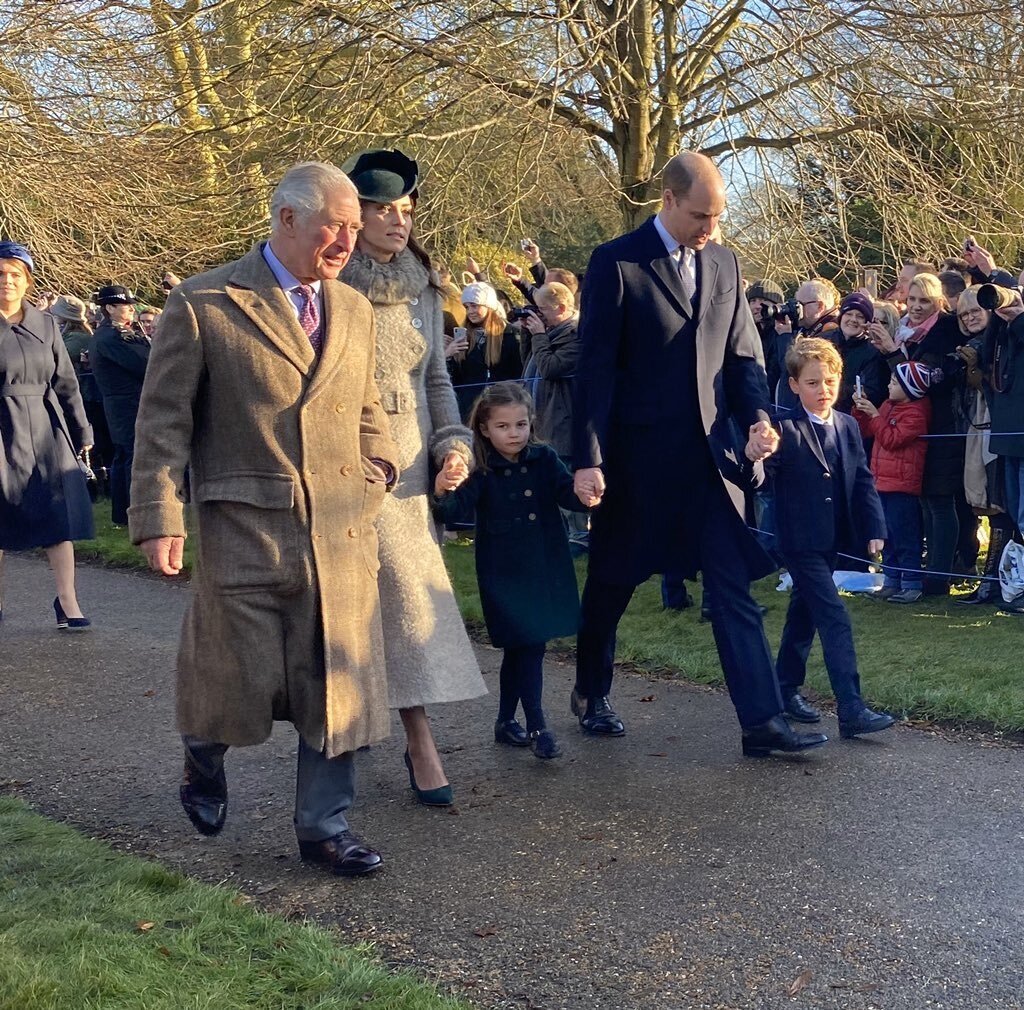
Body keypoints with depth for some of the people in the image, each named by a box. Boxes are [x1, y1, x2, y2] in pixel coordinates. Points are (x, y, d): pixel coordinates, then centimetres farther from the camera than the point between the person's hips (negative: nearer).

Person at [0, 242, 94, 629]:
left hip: (47, 427, 3)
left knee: (61, 511, -3)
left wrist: (81, 430, 11)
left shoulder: (45, 324, 8)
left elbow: (66, 381, 12)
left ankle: (67, 603, 0)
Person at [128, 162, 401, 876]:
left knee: (339, 684, 5)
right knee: (242, 681, 6)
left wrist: (377, 470, 7)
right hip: (243, 532, -4)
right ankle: (204, 760, 40)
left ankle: (324, 825, 21)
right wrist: (160, 518, -9)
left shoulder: (354, 310, 13)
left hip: (342, 535, 4)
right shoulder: (203, 304, -3)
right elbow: (164, 420, -3)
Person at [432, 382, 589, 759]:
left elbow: (568, 494, -1)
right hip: (504, 573, -4)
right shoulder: (480, 470, -10)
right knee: (528, 646, -7)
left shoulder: (544, 460, 2)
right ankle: (537, 727, 3)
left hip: (546, 569, 4)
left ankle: (506, 722, 28)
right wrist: (442, 490, -45)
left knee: (519, 649, 14)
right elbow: (458, 509, -22)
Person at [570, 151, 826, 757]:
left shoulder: (724, 263, 8)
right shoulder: (616, 263, -8)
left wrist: (758, 417, -6)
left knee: (735, 587, -2)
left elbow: (742, 353, 12)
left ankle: (763, 721, 0)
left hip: (709, 453, 4)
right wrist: (588, 459, -13)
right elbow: (596, 368, -10)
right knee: (612, 582, 13)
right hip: (638, 456, -4)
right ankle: (591, 694, 34)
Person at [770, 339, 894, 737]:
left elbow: (864, 481, 9)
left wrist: (874, 529, 0)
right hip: (799, 541, -7)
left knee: (804, 613, 18)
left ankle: (787, 688, 33)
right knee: (835, 619, -12)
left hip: (832, 539, 7)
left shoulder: (848, 426, 8)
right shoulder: (783, 429, -12)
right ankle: (851, 710, -12)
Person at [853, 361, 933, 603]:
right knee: (887, 537, 14)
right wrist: (861, 409, 4)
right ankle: (891, 581, 21)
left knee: (905, 537, -5)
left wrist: (874, 414, -17)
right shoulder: (889, 405, 14)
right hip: (882, 481, 9)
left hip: (902, 486, -9)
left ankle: (912, 585, 1)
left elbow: (891, 439, -20)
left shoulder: (915, 413, -14)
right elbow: (866, 431, 19)